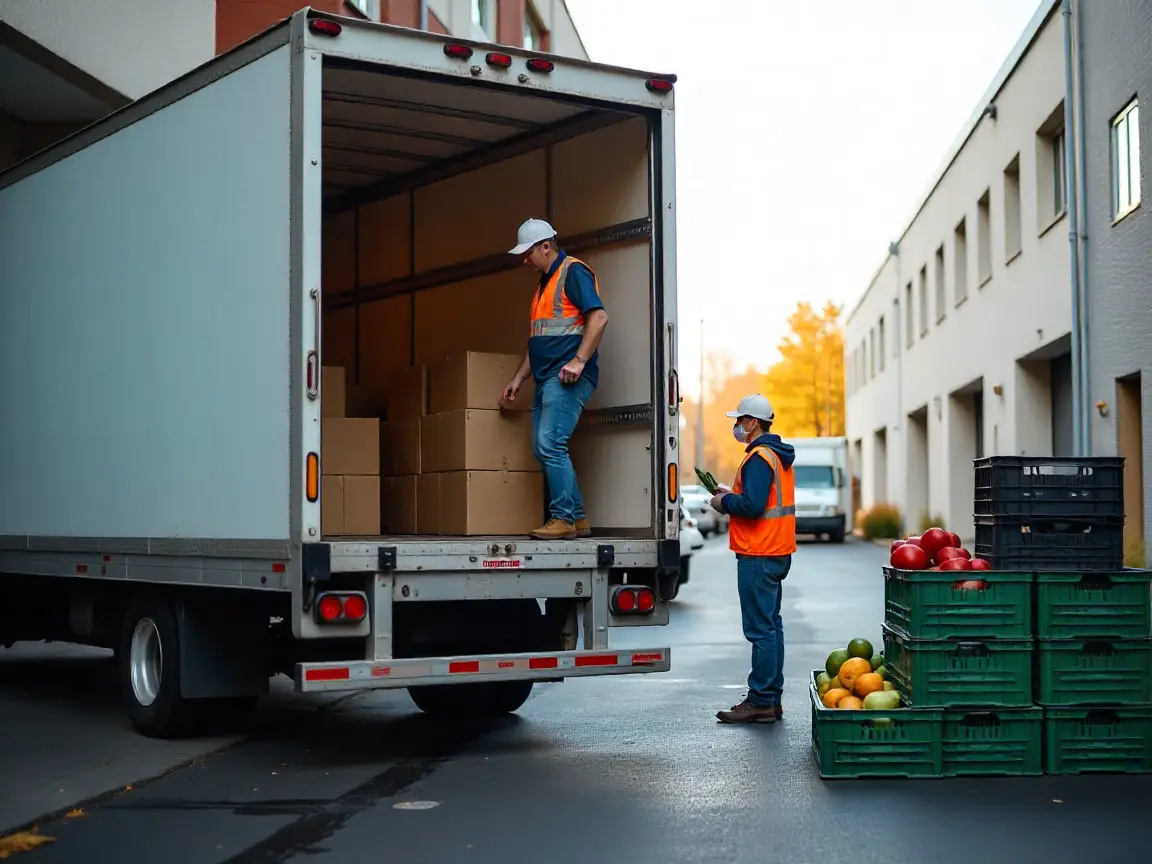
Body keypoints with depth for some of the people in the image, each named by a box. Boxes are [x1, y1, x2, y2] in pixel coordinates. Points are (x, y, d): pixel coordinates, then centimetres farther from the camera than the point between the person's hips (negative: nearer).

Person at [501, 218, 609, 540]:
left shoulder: (573, 271, -5)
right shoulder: (544, 284, 24)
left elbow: (599, 317, -16)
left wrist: (579, 360, -23)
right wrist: (518, 378, 21)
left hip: (568, 378, -10)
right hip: (546, 379, 10)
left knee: (550, 444, -17)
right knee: (544, 449, 6)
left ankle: (563, 519, -12)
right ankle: (578, 518, 11)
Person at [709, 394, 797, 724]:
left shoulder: (759, 457, -16)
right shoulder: (778, 455, 16)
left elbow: (752, 505, -25)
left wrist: (725, 502, -8)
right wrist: (731, 494, 15)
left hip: (759, 556, -11)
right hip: (777, 551, 11)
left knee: (760, 629, -8)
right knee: (770, 625, 13)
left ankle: (761, 702, -6)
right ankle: (771, 699, 19)